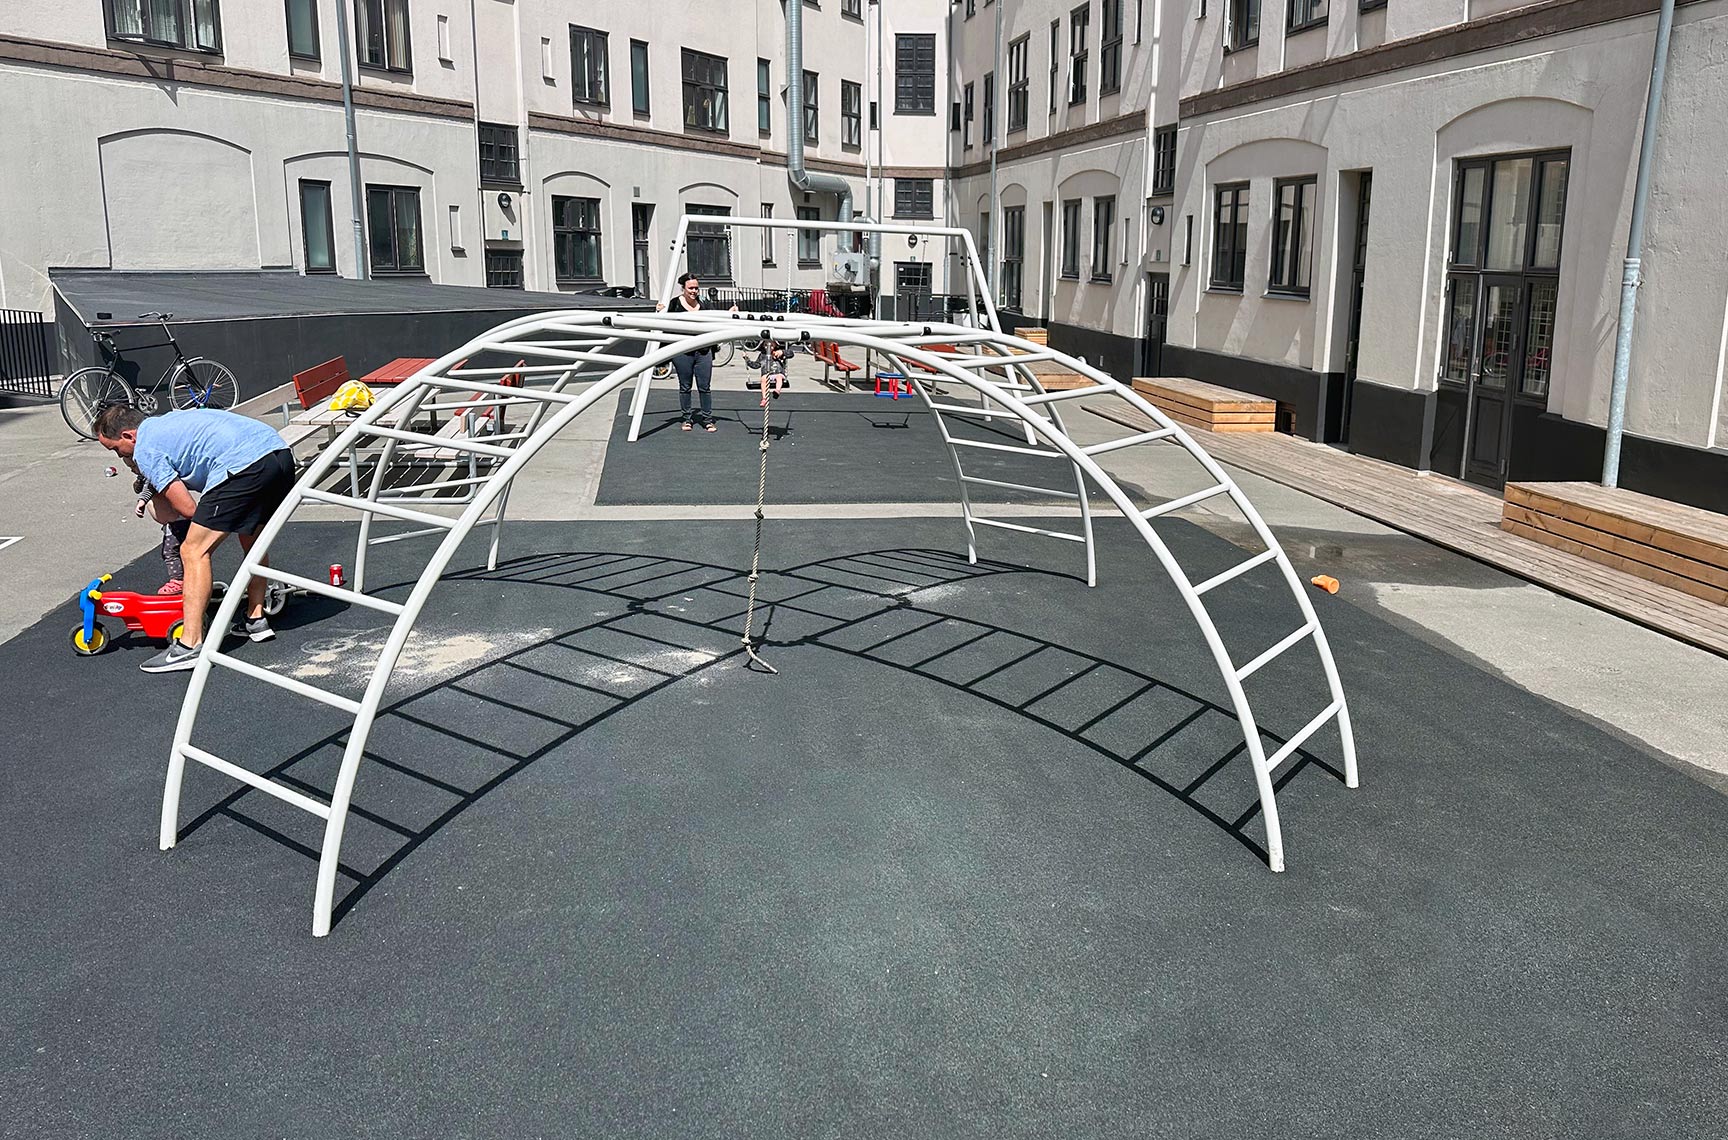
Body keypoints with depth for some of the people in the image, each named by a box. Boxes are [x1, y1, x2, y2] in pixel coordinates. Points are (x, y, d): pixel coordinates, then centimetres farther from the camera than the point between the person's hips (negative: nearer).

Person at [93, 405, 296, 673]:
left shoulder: (145, 450, 6)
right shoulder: (167, 421, 33)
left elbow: (188, 509, 2)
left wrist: (157, 490, 23)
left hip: (244, 465, -9)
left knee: (194, 552, -2)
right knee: (251, 535, 30)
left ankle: (190, 645, -6)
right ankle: (256, 619, 35)